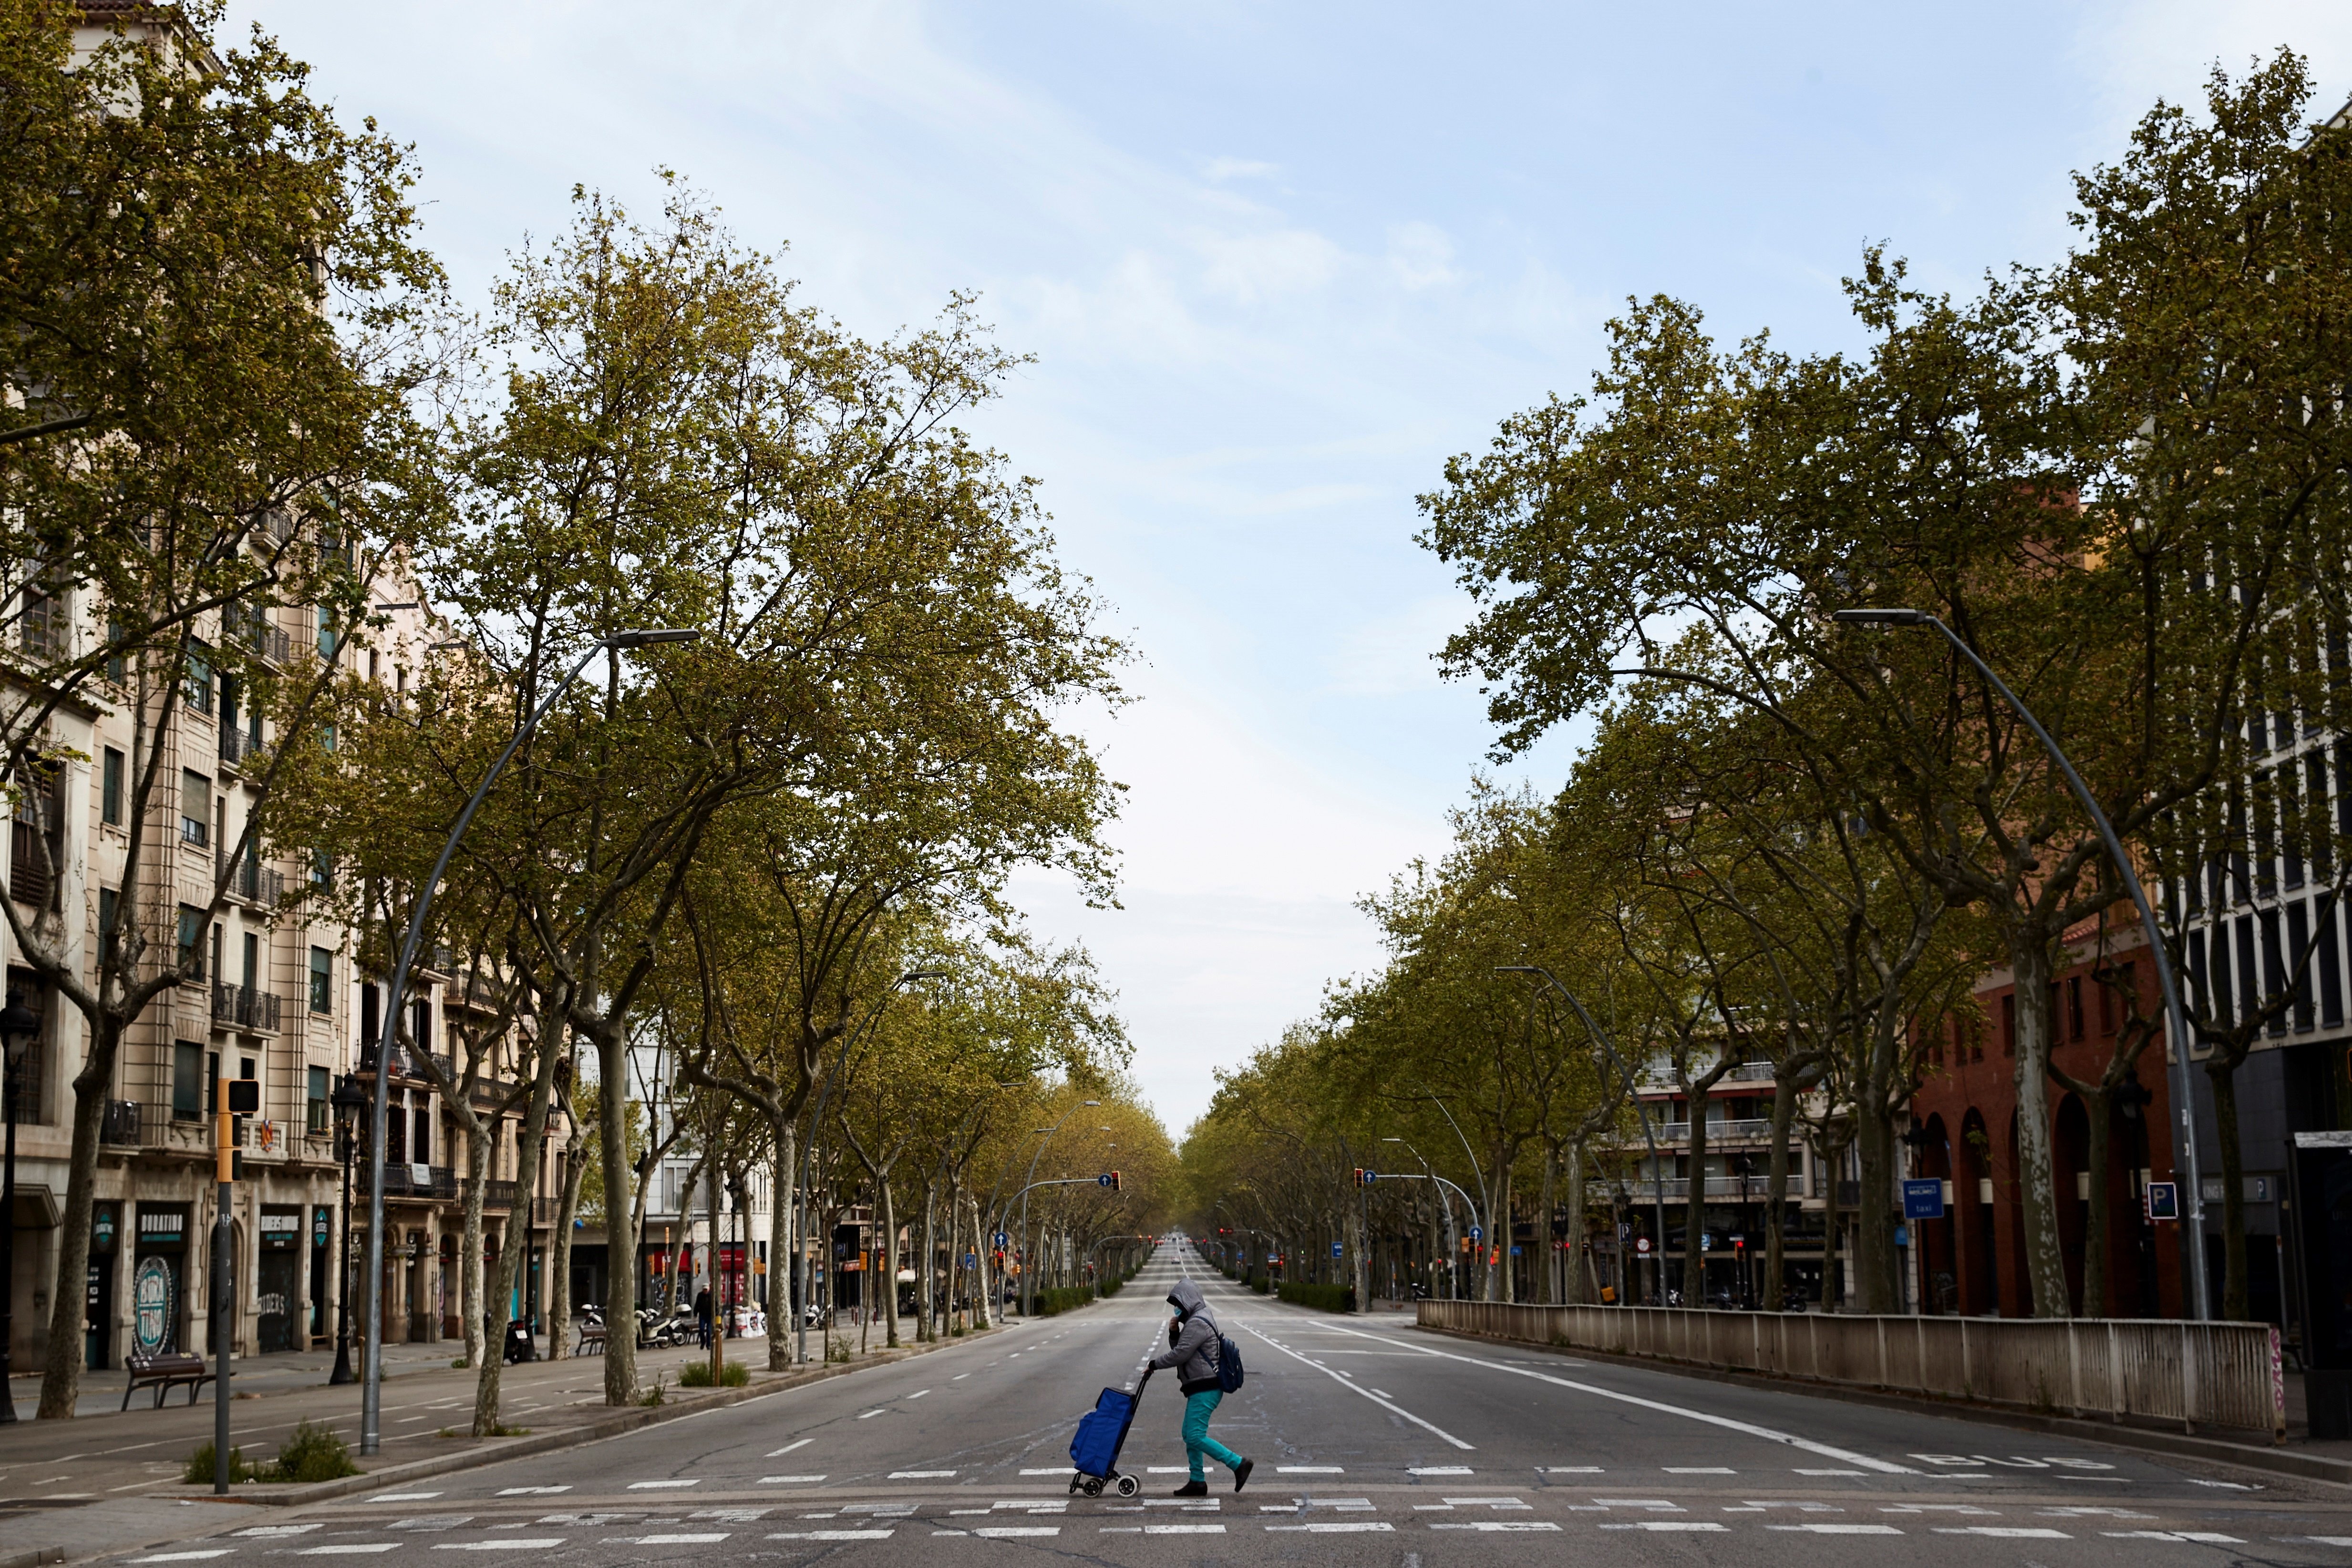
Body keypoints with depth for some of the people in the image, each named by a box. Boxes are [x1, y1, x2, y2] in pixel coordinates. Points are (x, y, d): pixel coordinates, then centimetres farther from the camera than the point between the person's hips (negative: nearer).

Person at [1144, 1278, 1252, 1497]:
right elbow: (1179, 1350, 21)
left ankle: (1238, 1464, -12)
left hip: (1205, 1390, -11)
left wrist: (1154, 1364, -7)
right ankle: (1197, 1482, 16)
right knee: (1190, 1435, 12)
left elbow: (1179, 1355, -19)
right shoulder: (1194, 1320, 19)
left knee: (1196, 1437, -13)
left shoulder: (1198, 1323, -16)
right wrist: (1174, 1333, 4)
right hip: (1201, 1388, 11)